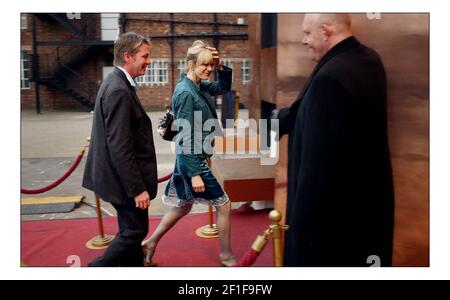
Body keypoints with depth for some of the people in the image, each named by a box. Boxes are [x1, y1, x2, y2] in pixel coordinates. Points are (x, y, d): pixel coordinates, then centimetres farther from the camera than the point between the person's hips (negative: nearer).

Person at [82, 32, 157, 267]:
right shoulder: (119, 91, -22)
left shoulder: (116, 83, 9)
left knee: (130, 229, 20)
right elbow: (120, 148, -25)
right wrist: (138, 189, -21)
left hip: (123, 177, 10)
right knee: (135, 231, 4)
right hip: (125, 179, -10)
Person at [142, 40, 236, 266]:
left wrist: (220, 67, 1)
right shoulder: (186, 93, -20)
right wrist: (195, 174, -22)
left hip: (193, 159, 9)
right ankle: (226, 256, 23)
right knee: (223, 205, 4)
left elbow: (224, 87, 20)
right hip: (193, 160, -9)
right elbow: (186, 137, -22)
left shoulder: (200, 86, 5)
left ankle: (150, 243, 32)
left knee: (183, 206, 21)